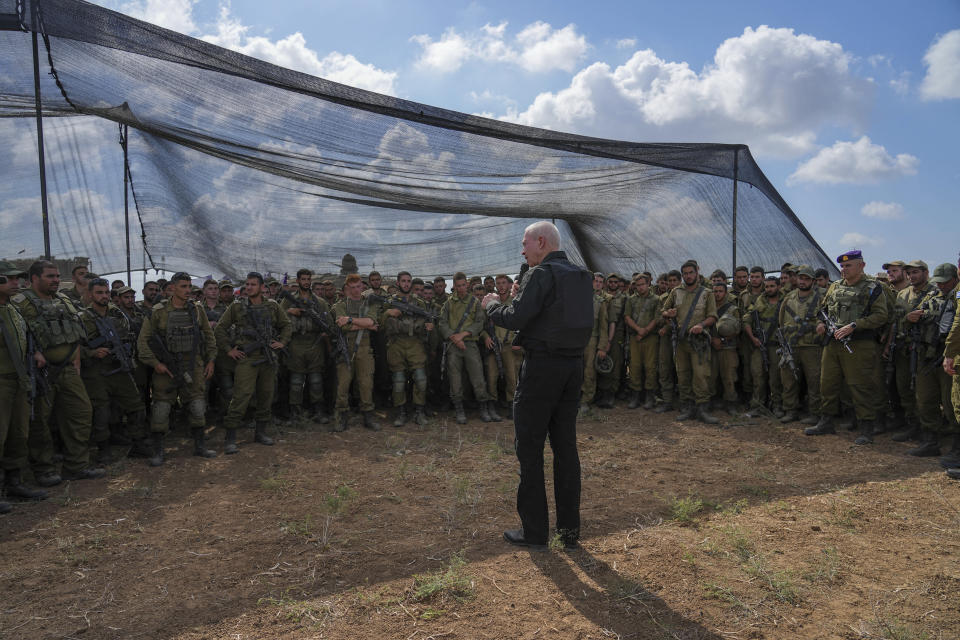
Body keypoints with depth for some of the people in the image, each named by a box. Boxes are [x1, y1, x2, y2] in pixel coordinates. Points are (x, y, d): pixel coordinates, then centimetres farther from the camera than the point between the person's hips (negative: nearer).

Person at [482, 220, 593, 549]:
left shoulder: (541, 274, -13)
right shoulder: (581, 276, 12)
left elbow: (516, 318, -20)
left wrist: (492, 304, 0)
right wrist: (519, 299, 19)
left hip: (542, 365, -8)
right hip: (574, 365, 8)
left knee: (530, 448, 3)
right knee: (566, 446, 12)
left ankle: (534, 530, 10)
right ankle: (569, 528, 19)